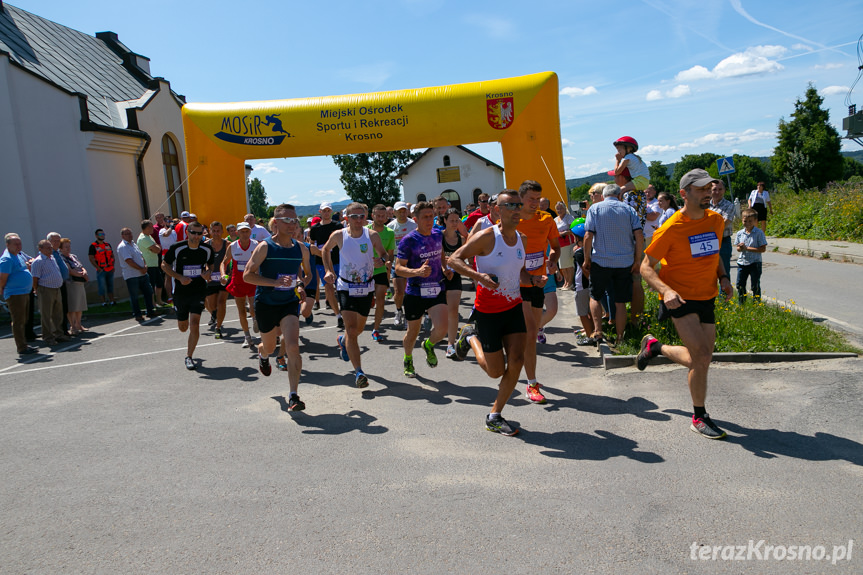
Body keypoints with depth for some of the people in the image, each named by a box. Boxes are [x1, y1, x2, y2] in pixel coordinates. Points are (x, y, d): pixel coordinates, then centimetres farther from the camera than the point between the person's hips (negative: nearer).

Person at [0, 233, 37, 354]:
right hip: (15, 294, -9)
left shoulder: (20, 254, 12)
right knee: (18, 322, -6)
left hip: (25, 293, 9)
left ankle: (24, 344, 23)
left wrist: (30, 264, 12)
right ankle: (22, 348, -4)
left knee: (24, 321, 14)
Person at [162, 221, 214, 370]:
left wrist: (208, 271, -9)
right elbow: (164, 265, 0)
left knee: (194, 324, -14)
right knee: (183, 328, 12)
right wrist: (179, 277, -15)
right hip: (181, 291, 0)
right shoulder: (177, 248, -10)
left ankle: (189, 357, 1)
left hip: (199, 290, 0)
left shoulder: (207, 249, -4)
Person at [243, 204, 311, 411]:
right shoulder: (264, 247, -11)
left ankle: (293, 396, -10)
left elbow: (307, 272, 18)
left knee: (293, 347, -16)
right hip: (266, 303, -1)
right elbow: (247, 275, -14)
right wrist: (275, 282, -26)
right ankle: (262, 354, 57)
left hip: (289, 303, 2)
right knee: (270, 346, 17)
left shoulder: (301, 248, 1)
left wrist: (301, 284, -5)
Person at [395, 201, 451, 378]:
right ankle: (408, 360, 41)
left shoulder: (438, 235, 6)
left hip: (437, 290, 3)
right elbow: (398, 268, -15)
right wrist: (418, 272, -32)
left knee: (441, 329, -15)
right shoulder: (408, 240, -11)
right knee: (413, 332, 11)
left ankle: (429, 345, 20)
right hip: (415, 293, -3)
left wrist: (444, 269, 7)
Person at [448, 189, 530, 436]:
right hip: (488, 311, -6)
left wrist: (532, 278, -3)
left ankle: (494, 417, 11)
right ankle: (471, 337, 32)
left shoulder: (521, 239, 6)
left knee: (517, 360, -6)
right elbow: (454, 259, -13)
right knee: (496, 371, 2)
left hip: (514, 307, 6)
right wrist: (477, 275, -28)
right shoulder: (486, 237, -15)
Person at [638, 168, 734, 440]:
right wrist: (666, 291, -29)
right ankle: (699, 418, 4)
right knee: (701, 356, -15)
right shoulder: (671, 228, -15)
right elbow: (646, 267, -12)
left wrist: (723, 277, 3)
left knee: (702, 359, 8)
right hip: (680, 298, -6)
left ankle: (654, 346, 33)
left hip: (706, 297, 7)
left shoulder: (716, 220, 4)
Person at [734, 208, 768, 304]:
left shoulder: (759, 233, -9)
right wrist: (740, 248, -15)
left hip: (755, 263, -4)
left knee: (755, 285, 3)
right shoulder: (740, 233, 4)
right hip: (742, 263, 4)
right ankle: (741, 304, 22)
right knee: (740, 285, 8)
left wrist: (747, 248, -18)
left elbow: (763, 249, -13)